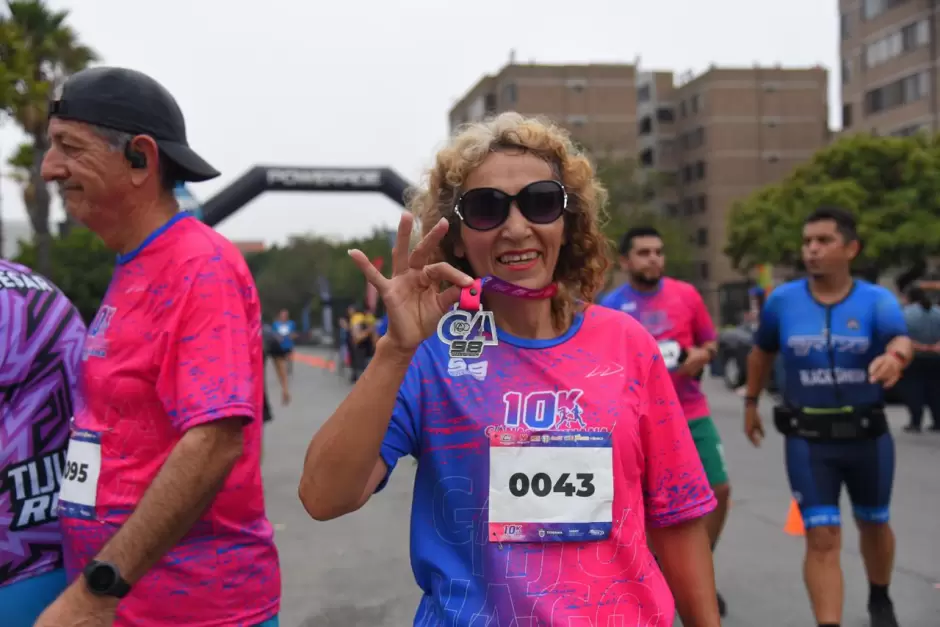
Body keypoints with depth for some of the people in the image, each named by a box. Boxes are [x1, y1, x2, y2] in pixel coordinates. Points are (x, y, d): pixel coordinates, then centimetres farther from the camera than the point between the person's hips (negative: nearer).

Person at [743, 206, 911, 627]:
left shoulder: (877, 301, -11)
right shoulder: (782, 301, -5)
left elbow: (900, 342, -31)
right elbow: (761, 352, 12)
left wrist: (895, 357, -55)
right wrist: (751, 403, 17)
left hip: (867, 435, 1)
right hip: (807, 439, -1)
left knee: (873, 525, 21)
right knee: (822, 538, -5)